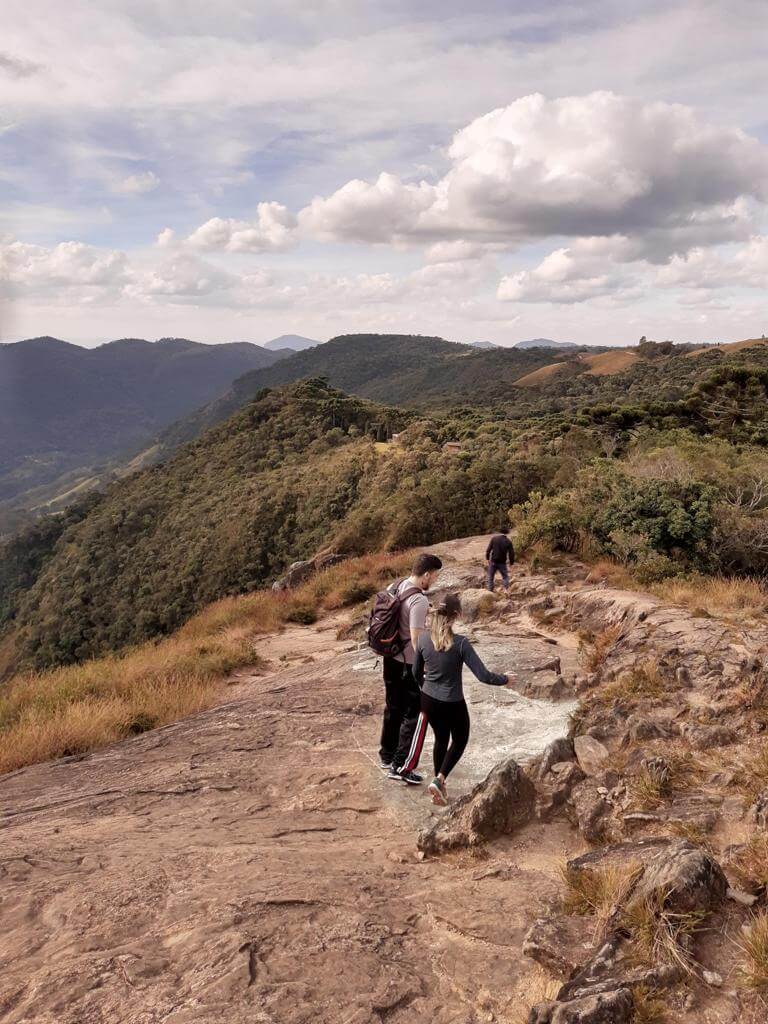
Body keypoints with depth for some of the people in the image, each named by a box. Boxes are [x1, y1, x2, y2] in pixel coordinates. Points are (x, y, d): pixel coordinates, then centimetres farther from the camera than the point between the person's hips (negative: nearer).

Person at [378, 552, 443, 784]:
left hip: (391, 658, 8)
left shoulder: (394, 588, 2)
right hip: (409, 664, -8)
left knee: (393, 709, 21)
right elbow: (416, 640, -26)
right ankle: (399, 767, 5)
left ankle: (386, 756, 34)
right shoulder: (419, 601, -24)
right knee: (412, 715, 3)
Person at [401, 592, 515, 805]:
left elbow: (416, 673, 4)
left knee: (441, 739, 27)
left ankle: (439, 786, 34)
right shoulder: (460, 644, -24)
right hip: (453, 704, -4)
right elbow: (483, 675, -22)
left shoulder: (423, 639, -10)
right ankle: (439, 779, 5)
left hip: (429, 701, 4)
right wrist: (506, 680, -3)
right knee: (459, 740, 22)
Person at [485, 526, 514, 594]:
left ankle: (490, 590, 10)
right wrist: (511, 562, 10)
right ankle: (506, 589, -3)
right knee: (505, 576, 15)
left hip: (493, 561, 0)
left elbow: (488, 549, -5)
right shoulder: (508, 541, -4)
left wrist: (487, 558, 5)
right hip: (502, 563, 0)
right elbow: (511, 553, -2)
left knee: (490, 577, 12)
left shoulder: (494, 538, -5)